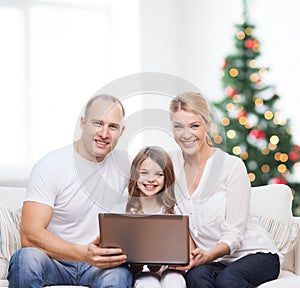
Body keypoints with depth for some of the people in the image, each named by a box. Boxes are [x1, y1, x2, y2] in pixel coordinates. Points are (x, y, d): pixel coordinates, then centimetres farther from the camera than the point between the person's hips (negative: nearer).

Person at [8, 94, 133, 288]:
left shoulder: (124, 165, 5)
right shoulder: (50, 167, -10)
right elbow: (30, 235, -20)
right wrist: (84, 253, -34)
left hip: (100, 264, 2)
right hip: (55, 260, -2)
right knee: (28, 257, -36)